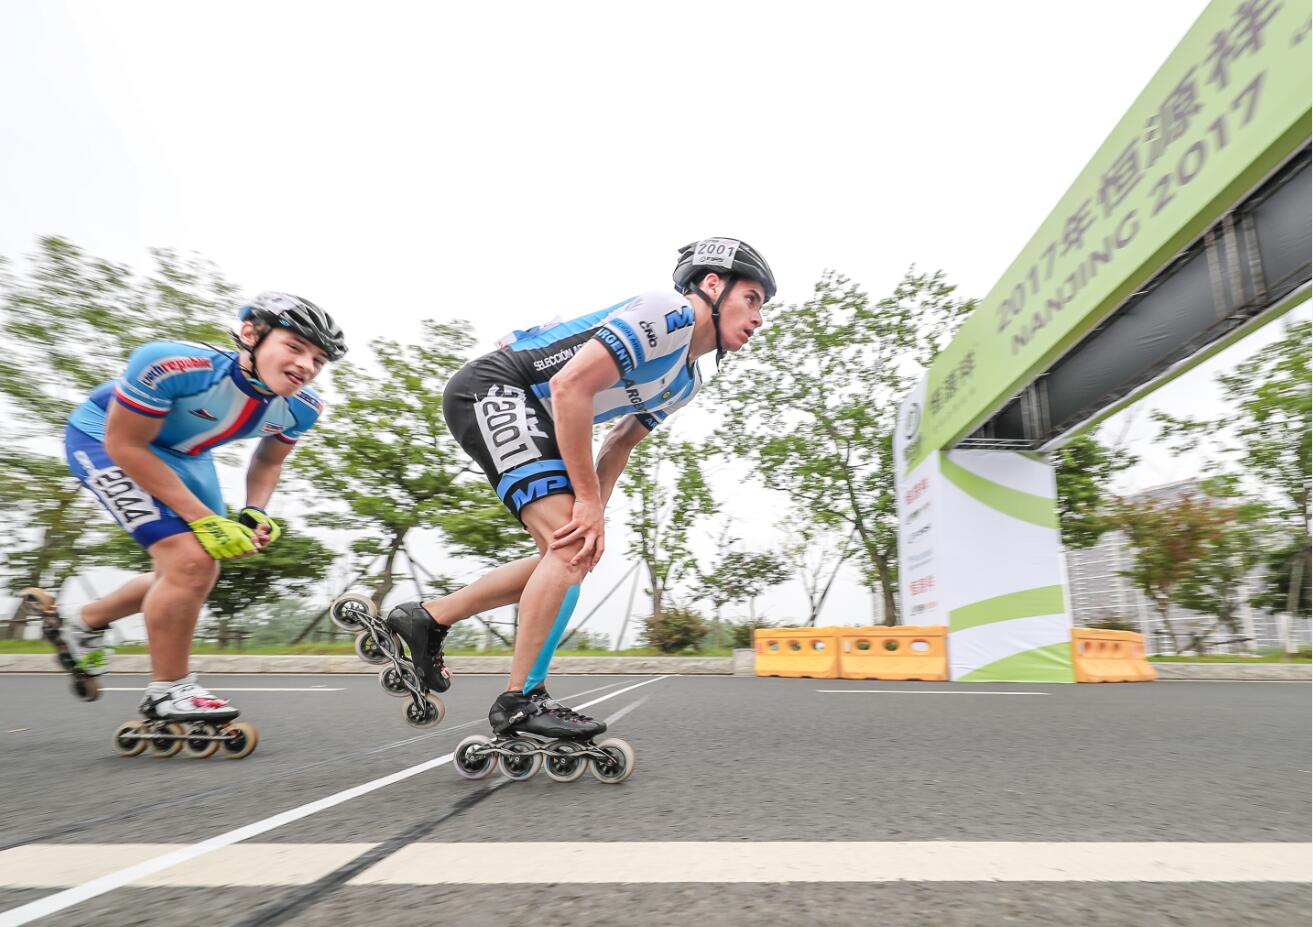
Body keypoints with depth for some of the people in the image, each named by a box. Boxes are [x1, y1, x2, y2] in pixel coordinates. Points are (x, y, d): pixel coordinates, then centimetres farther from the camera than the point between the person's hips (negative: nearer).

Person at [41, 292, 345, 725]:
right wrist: (203, 519, -30)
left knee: (191, 576, 15)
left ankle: (80, 622, 42)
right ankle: (166, 694, -1)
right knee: (190, 561, -22)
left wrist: (255, 513, -15)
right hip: (104, 438, -7)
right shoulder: (172, 364, -39)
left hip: (186, 456, 7)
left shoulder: (301, 408, -20)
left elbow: (269, 459, 1)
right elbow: (126, 446, -28)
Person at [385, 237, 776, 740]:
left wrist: (594, 514, 5)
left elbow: (619, 444, 20)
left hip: (532, 416, 10)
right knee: (571, 548, -19)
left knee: (574, 551, 7)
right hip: (492, 388, -10)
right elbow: (569, 385, -26)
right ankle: (520, 700, -8)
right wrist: (587, 500, -22)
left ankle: (426, 619, 15)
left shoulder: (687, 382, 15)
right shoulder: (667, 312, -16)